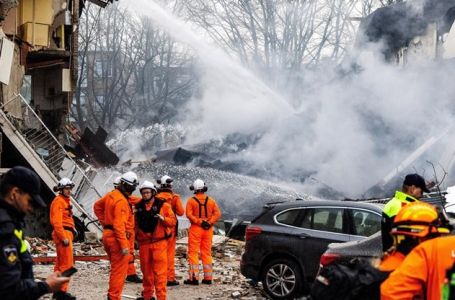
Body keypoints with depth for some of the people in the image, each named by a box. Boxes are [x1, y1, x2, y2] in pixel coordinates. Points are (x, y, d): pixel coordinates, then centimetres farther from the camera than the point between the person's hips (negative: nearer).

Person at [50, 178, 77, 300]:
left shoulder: (66, 200, 18)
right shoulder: (58, 201, -13)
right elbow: (57, 222, -20)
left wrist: (73, 229, 9)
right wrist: (64, 237, -23)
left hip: (67, 233, 11)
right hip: (63, 234, -11)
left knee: (60, 263, 14)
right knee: (67, 264, -10)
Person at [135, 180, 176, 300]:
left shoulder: (163, 205, 0)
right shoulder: (138, 207, 10)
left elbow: (173, 221, -4)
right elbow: (136, 225, 20)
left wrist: (163, 219, -20)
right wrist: (136, 238, 11)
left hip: (159, 242, -4)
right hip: (144, 243, 4)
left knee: (159, 272, -7)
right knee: (146, 271, 12)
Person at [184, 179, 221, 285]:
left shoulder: (191, 201, -5)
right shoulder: (211, 201, 4)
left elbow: (189, 215, -16)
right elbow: (217, 213, -4)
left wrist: (199, 222, -14)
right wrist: (209, 222, -10)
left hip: (195, 229, -4)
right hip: (208, 229, 4)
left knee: (193, 253, 1)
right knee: (207, 253, 11)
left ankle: (194, 277, -5)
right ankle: (208, 278, 12)